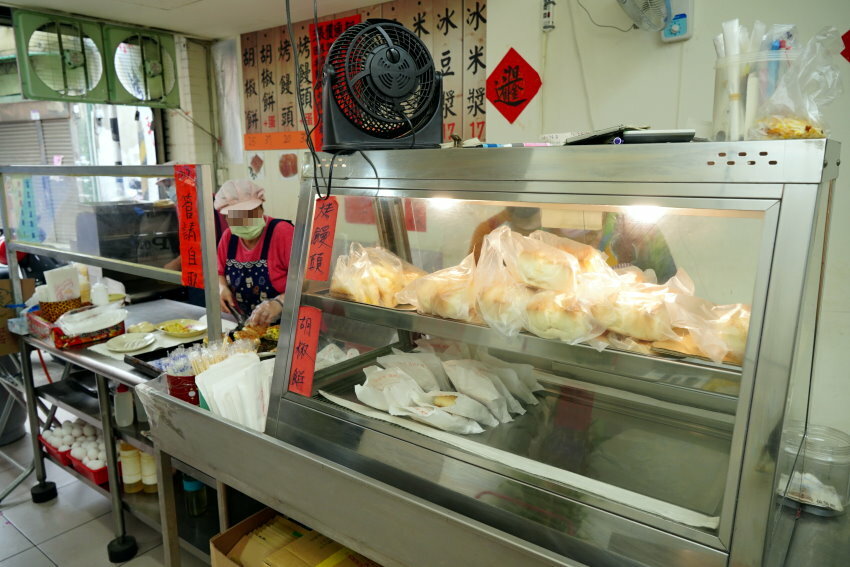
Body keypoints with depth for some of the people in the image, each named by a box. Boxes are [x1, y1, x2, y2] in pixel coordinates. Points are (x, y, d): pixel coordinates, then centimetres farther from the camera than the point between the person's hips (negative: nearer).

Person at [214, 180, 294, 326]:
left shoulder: (282, 232, -16)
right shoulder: (228, 237, 2)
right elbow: (220, 273, 16)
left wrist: (280, 302, -37)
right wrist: (221, 287, -6)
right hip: (243, 324, 5)